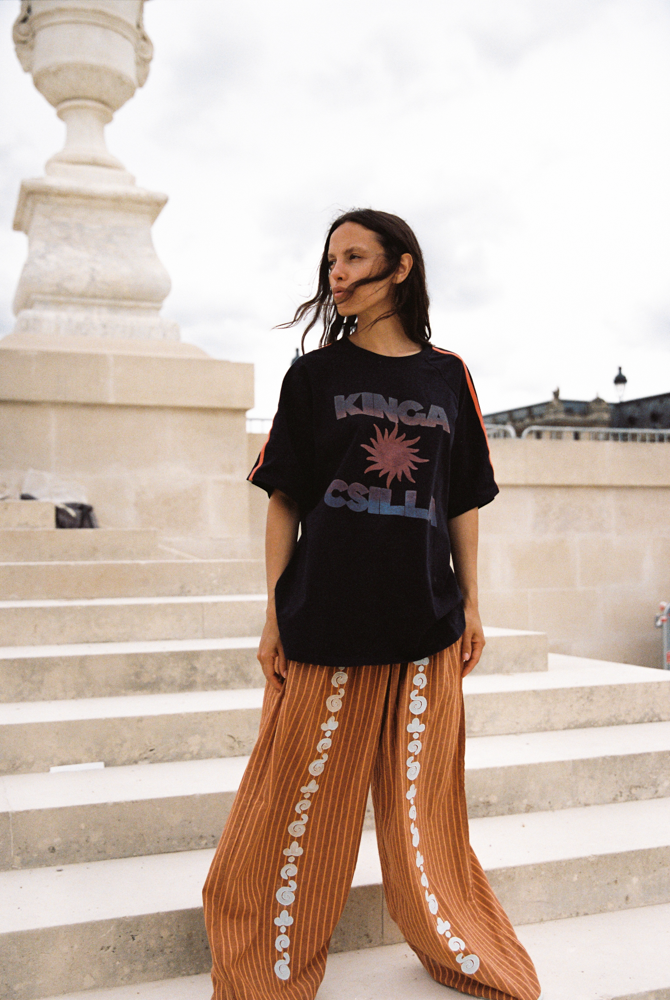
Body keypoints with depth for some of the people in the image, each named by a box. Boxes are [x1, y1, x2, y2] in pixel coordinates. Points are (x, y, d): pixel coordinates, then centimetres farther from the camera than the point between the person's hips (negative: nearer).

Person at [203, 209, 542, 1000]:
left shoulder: (447, 375, 7)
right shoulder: (315, 374, 3)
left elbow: (463, 501, 10)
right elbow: (285, 502, 1)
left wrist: (471, 602, 7)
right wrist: (274, 616, -3)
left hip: (426, 622, 1)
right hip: (326, 618, -1)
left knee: (423, 803, 12)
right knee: (303, 801, 6)